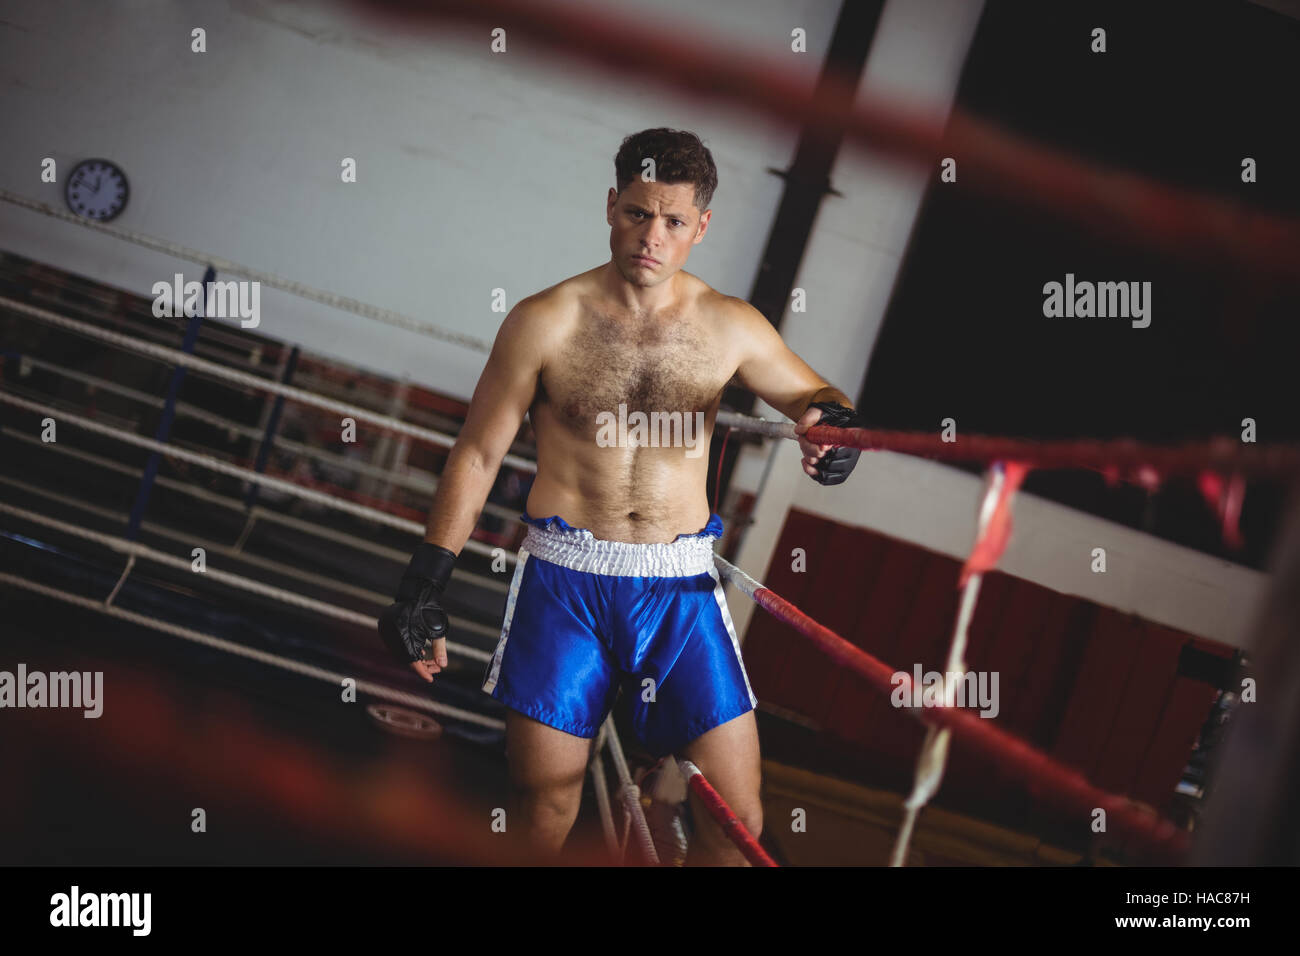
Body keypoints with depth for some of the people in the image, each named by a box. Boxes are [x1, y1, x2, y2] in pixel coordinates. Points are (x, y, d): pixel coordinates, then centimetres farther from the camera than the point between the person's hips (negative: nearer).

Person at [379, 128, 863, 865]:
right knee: (541, 824, 3)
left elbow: (814, 396, 15)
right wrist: (423, 589, 1)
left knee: (738, 823, 0)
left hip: (682, 589, 2)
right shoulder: (546, 321, -3)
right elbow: (478, 455, 2)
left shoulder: (731, 327, 2)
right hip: (564, 582, -1)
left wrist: (832, 421, -11)